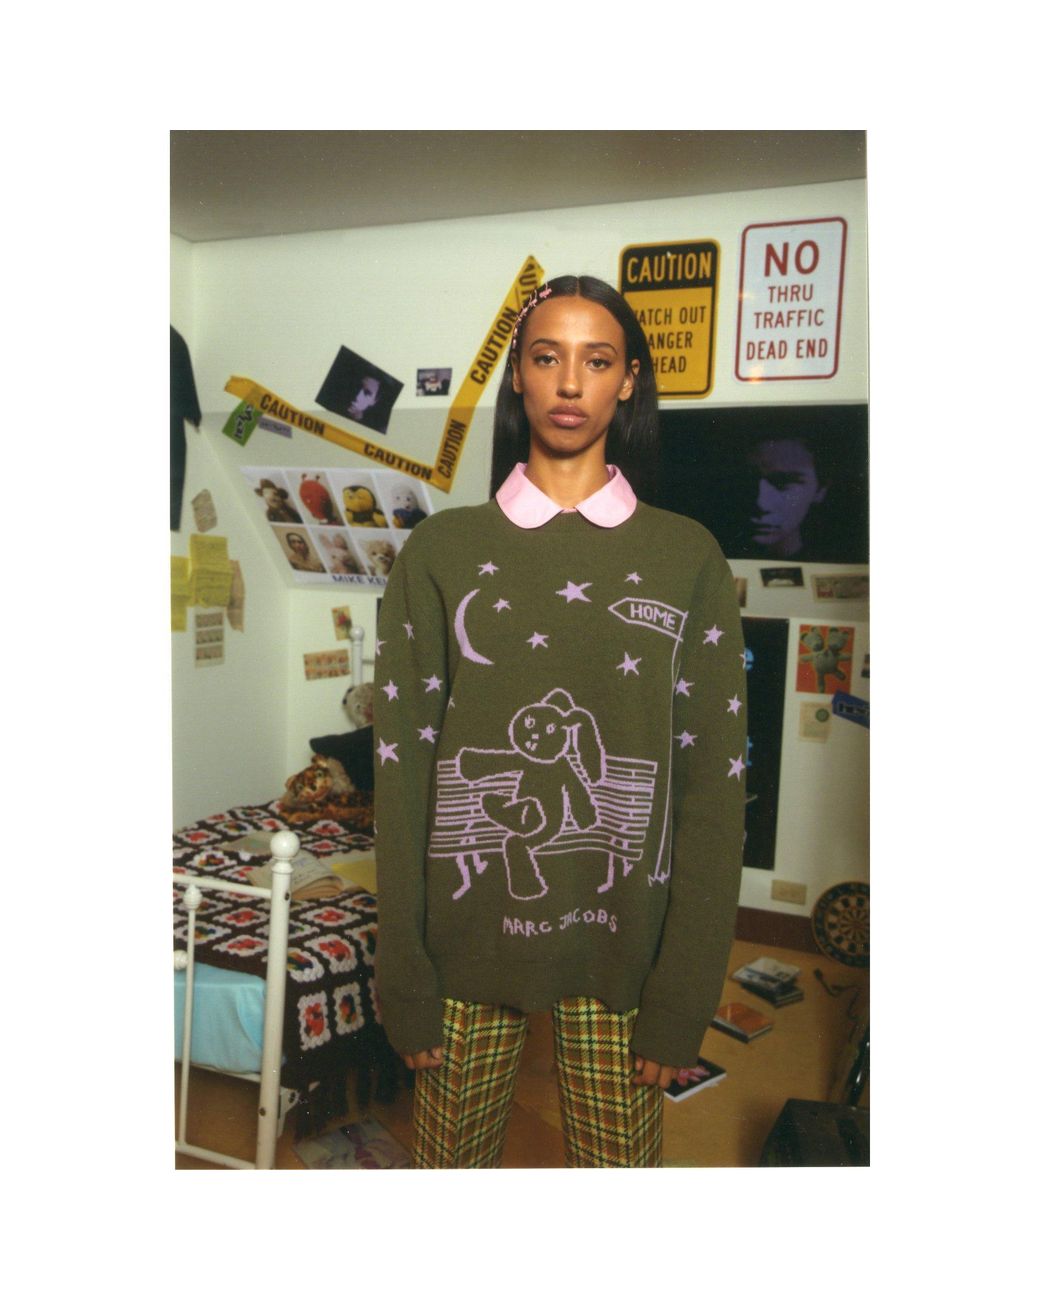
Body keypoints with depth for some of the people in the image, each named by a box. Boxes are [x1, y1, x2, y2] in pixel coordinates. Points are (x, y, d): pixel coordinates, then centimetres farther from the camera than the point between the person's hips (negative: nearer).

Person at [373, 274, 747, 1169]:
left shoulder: (688, 558, 0)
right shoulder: (444, 550, 0)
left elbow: (712, 782, -2)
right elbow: (403, 766, -2)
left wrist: (683, 996, -5)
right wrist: (405, 978, -4)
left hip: (623, 945, 0)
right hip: (468, 935, 1)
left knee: (620, 1157, 12)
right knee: (452, 1156, 15)